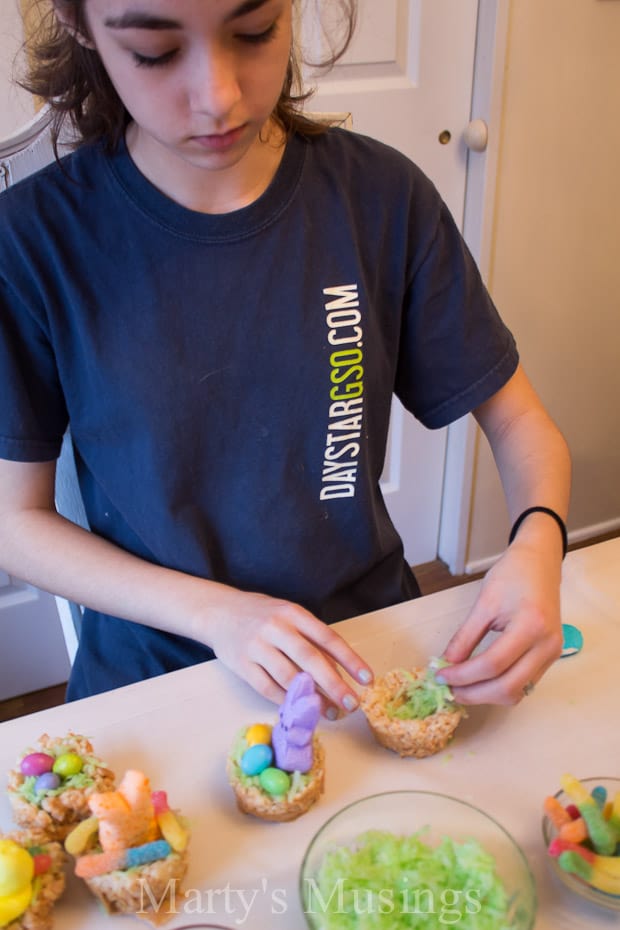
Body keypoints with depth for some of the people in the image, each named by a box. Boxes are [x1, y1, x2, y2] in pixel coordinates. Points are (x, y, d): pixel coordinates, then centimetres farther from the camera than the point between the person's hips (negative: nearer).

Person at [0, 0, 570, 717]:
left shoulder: (382, 197, -8)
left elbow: (517, 420, 1)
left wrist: (537, 543, -20)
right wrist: (211, 611, -17)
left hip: (365, 649, 2)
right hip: (149, 671, -1)